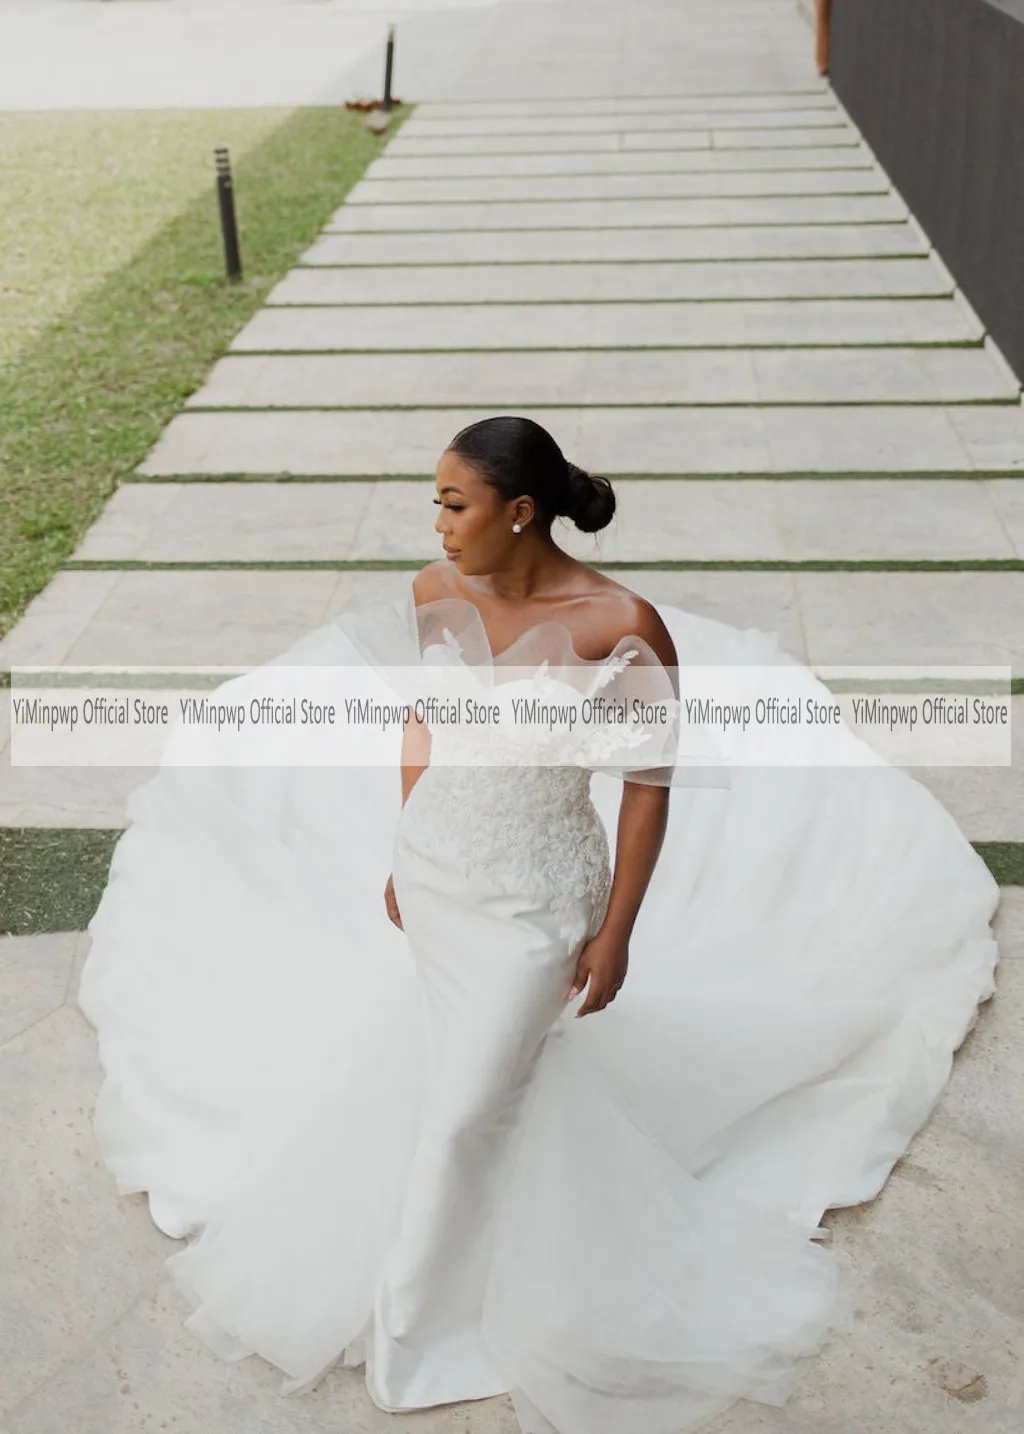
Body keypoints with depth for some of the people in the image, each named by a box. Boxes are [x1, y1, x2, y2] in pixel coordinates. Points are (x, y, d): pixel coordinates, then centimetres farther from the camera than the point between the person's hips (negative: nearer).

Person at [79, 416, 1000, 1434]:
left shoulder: (622, 628, -26)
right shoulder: (435, 592, -11)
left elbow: (649, 783, -16)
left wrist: (617, 932, -11)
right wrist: (400, 855, 12)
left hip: (536, 900, -5)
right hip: (433, 872, 5)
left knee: (470, 1106, 6)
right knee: (455, 1044, 26)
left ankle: (421, 1309, 34)